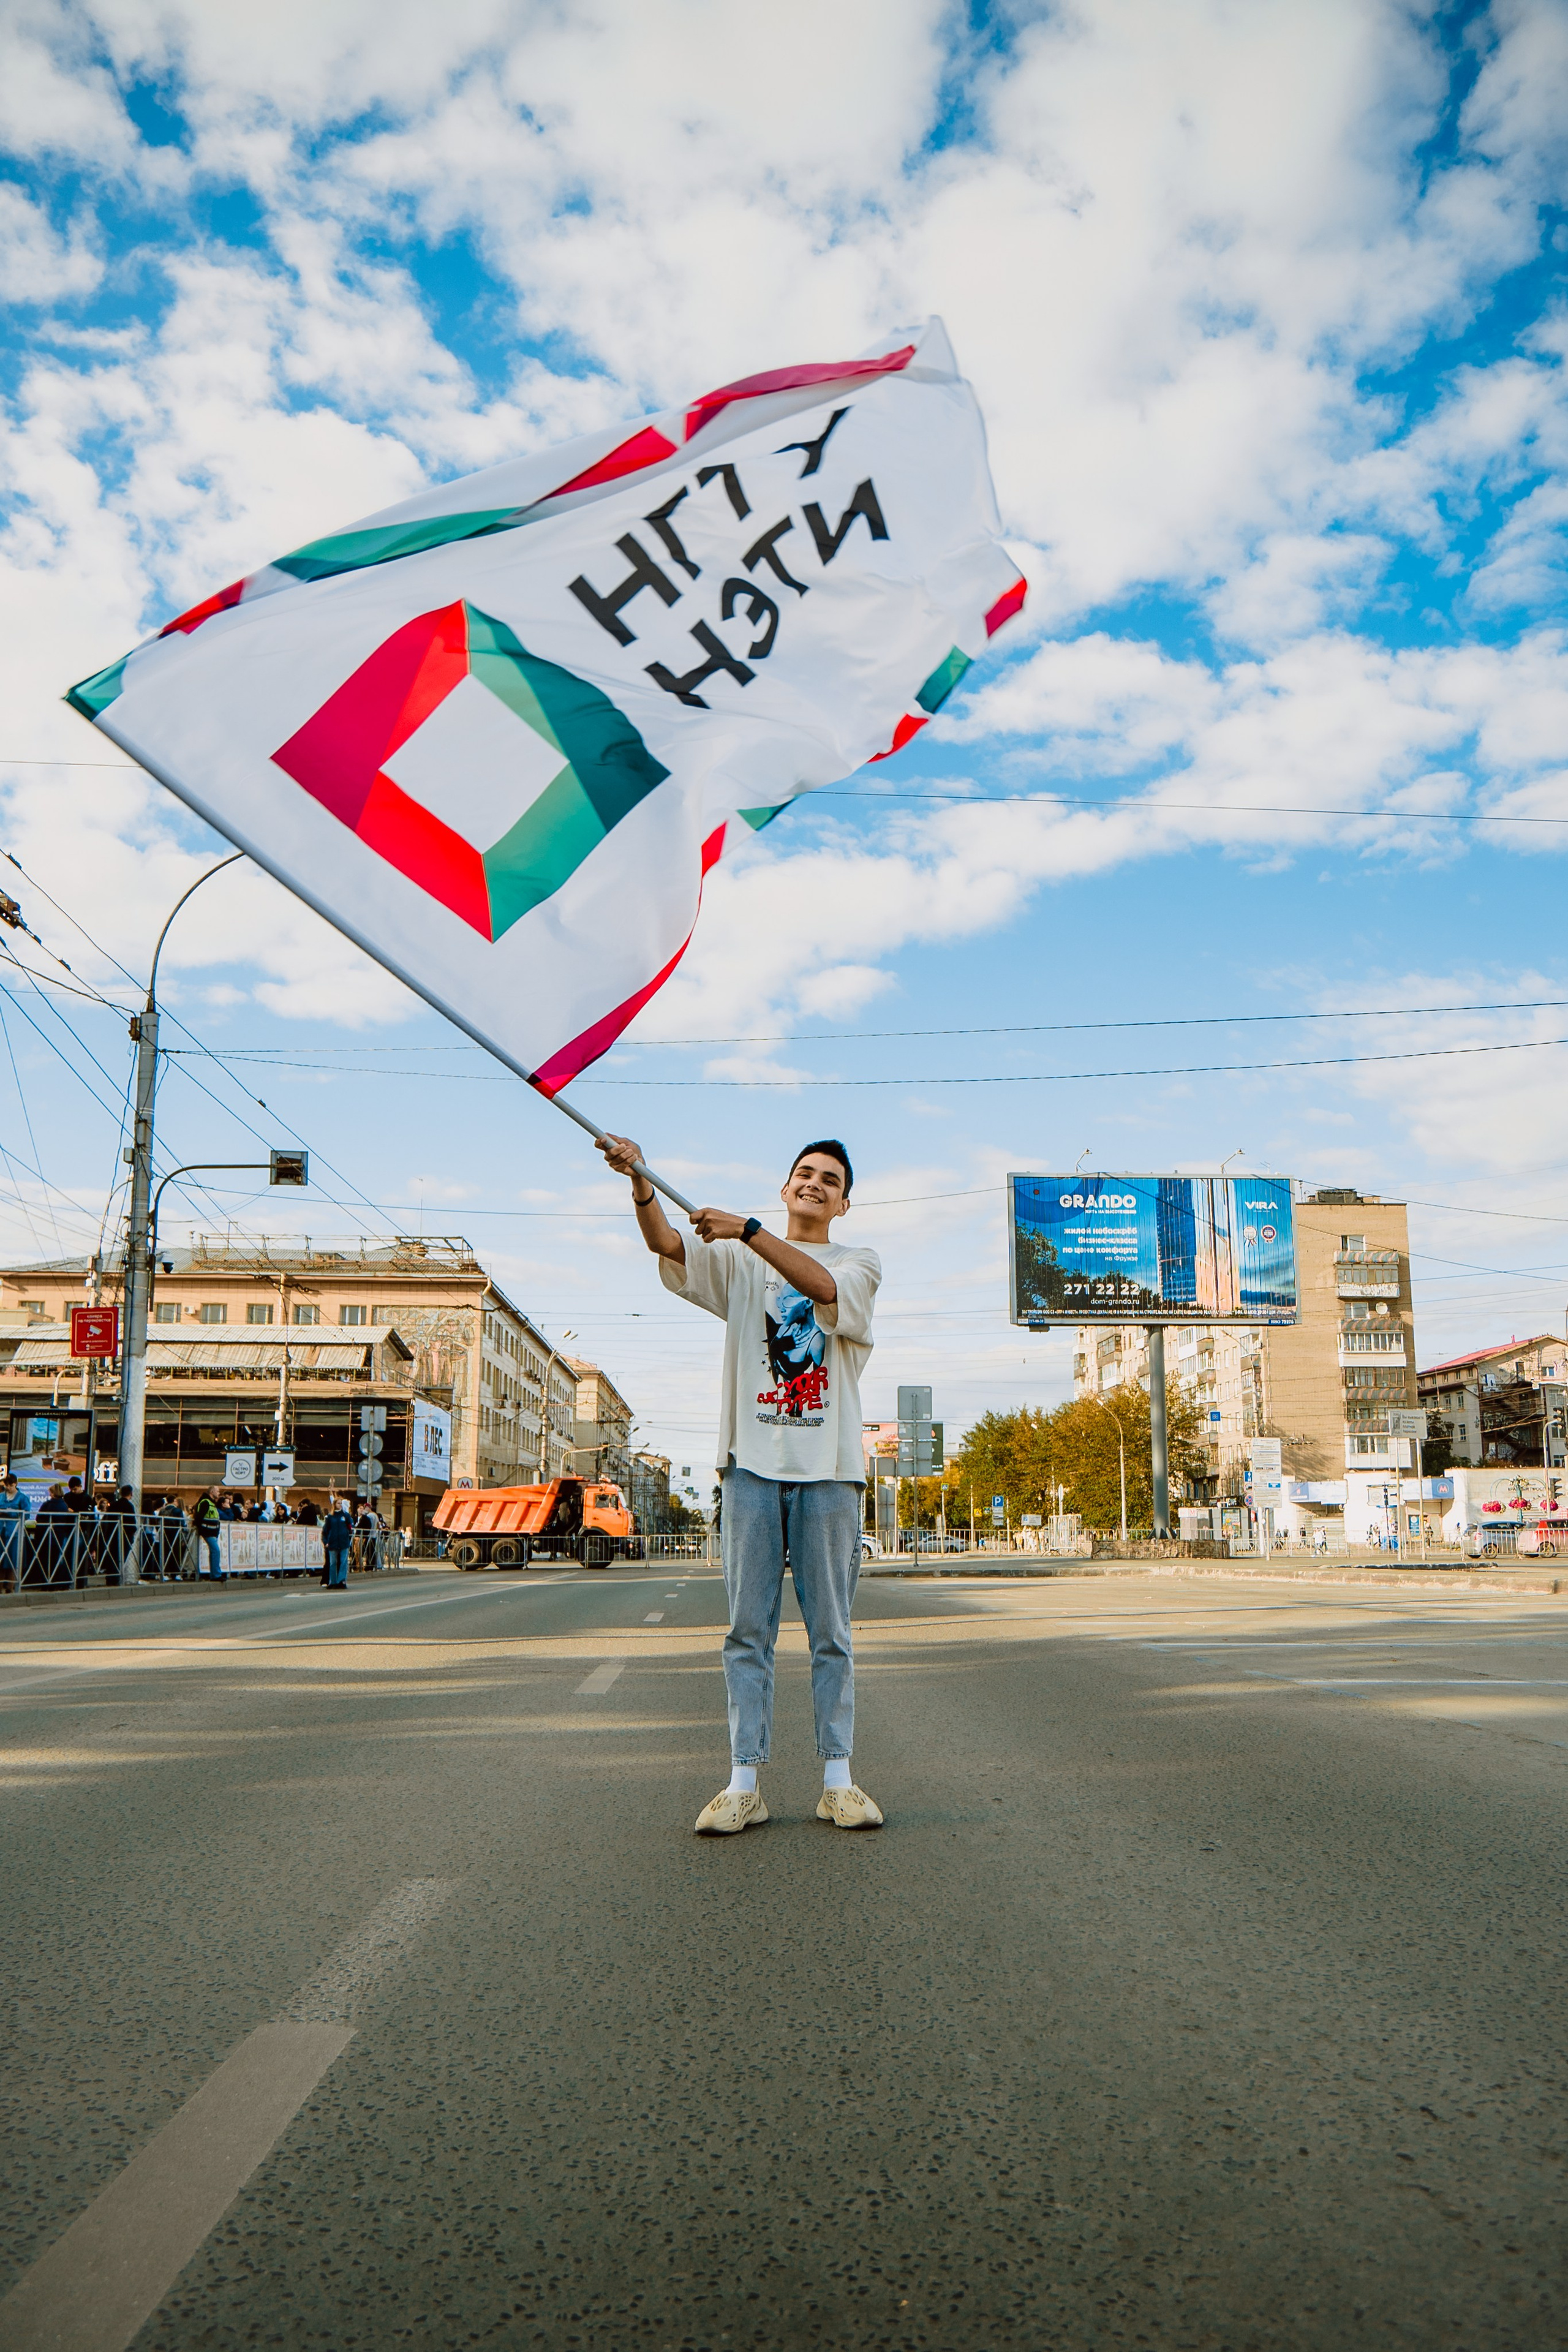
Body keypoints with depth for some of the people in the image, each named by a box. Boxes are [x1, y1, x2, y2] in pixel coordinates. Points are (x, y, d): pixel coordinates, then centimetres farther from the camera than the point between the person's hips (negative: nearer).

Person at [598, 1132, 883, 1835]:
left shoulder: (861, 1263, 10)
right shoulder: (740, 1262, 14)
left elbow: (822, 1285, -14)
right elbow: (667, 1245, -4)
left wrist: (746, 1228, -23)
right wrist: (639, 1180, -23)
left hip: (828, 1466, -1)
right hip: (752, 1460, 1)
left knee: (831, 1630, 5)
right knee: (748, 1628, 2)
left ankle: (838, 1780, 12)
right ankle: (744, 1783, 7)